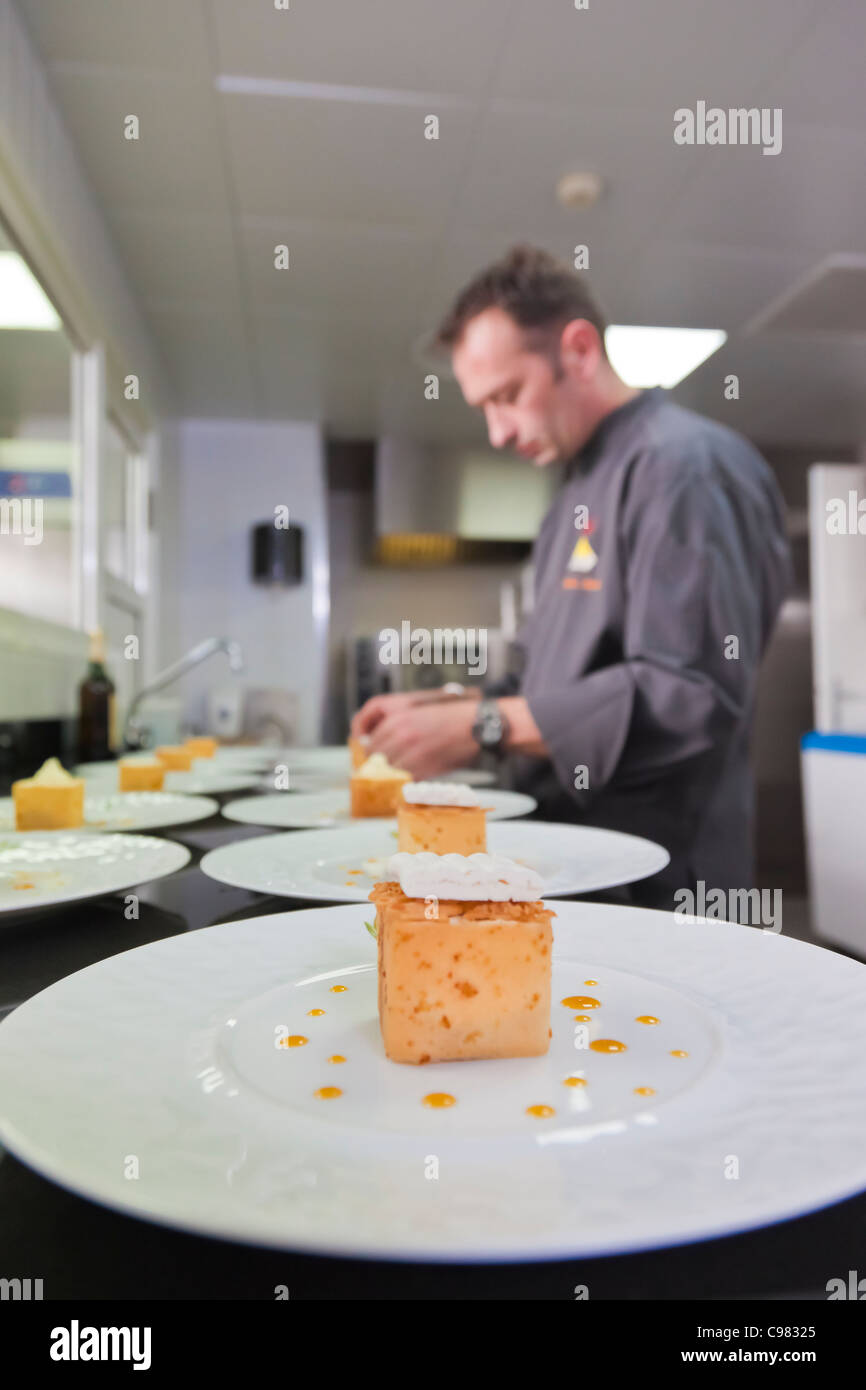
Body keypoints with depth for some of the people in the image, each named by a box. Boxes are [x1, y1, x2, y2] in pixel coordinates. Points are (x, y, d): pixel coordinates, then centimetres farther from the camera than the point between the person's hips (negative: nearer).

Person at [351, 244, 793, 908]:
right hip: (570, 857, 8)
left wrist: (482, 725, -24)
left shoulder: (684, 464, -15)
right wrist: (445, 709, 4)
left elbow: (692, 693, -25)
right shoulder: (583, 486, 14)